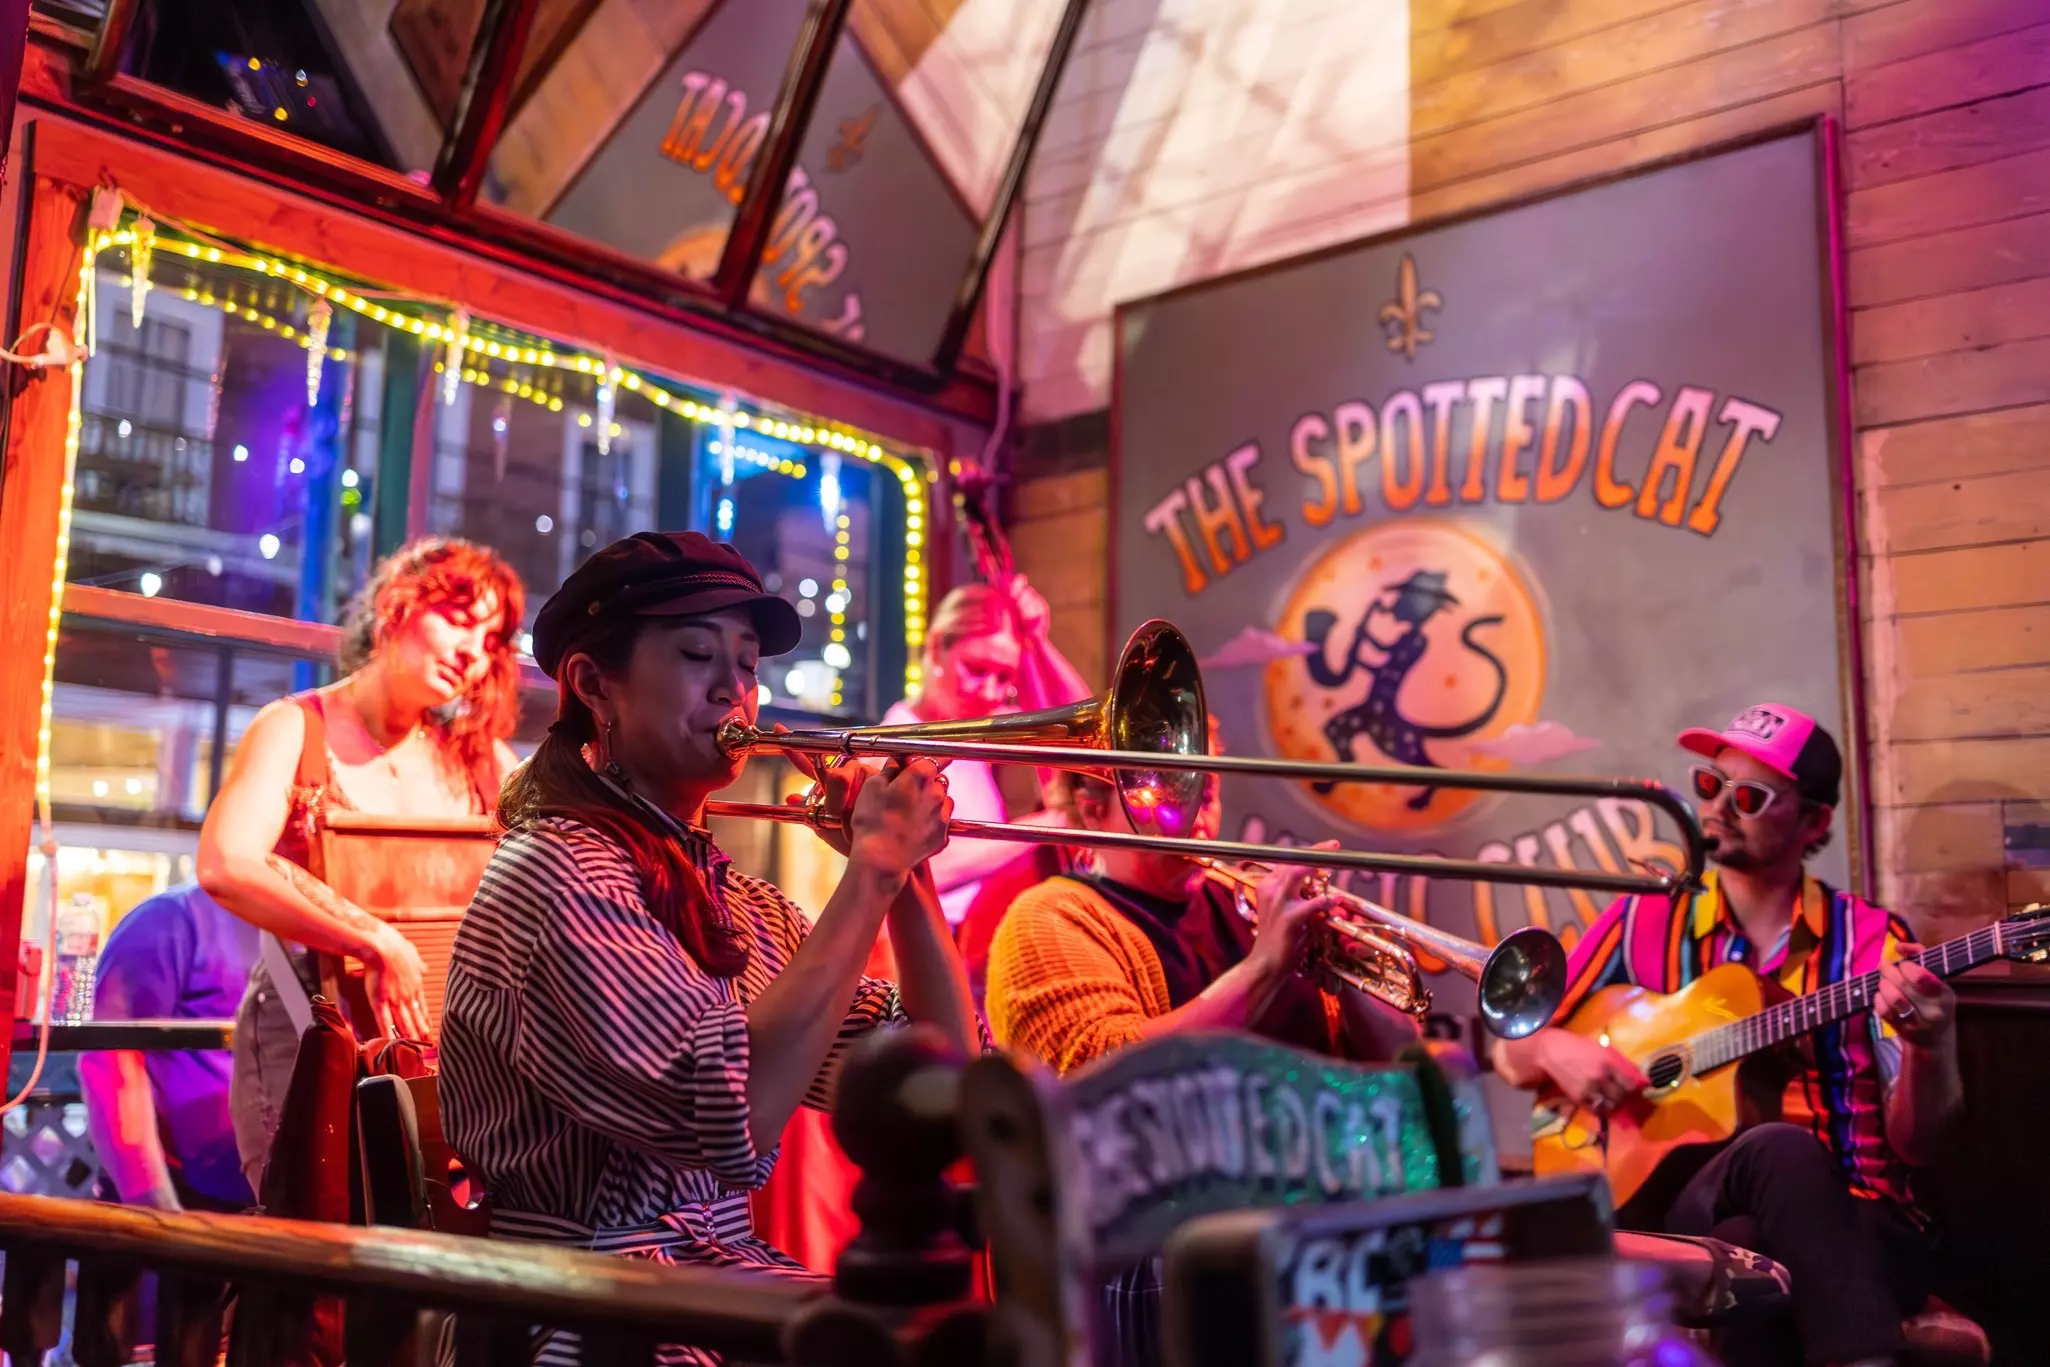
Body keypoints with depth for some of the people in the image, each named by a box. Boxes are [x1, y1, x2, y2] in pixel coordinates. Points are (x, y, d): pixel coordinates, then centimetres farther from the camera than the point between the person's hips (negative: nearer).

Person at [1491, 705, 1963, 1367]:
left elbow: (1914, 1143, -3)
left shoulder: (1870, 939, 3)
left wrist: (1931, 1047, -23)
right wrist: (1553, 1050, -10)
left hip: (1855, 1226, -1)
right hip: (1679, 1208, 1)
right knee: (1779, 1148, -34)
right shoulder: (1645, 921, 7)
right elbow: (1510, 1055, 13)